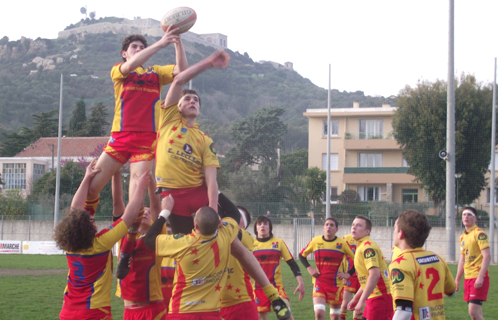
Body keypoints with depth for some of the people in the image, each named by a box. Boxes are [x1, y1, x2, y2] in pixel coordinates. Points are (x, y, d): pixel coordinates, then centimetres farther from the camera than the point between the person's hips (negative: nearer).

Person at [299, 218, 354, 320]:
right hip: (319, 282, 0)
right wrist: (309, 268, 1)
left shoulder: (342, 243, -4)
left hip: (336, 284, 0)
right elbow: (302, 255, 15)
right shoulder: (315, 241, 0)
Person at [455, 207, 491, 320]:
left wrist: (480, 277, -23)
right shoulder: (463, 236, 16)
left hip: (478, 278, -8)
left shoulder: (479, 233, -9)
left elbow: (487, 256, -16)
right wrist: (457, 280, 23)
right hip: (468, 278, 8)